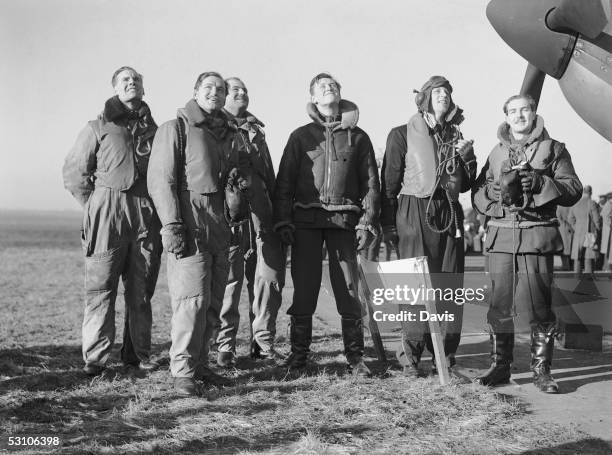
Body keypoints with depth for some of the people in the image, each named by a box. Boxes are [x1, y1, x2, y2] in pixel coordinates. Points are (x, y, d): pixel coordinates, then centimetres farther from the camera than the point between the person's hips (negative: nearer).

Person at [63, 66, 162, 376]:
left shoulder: (154, 130, 16)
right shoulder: (98, 127, 7)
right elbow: (74, 171, 6)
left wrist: (161, 211, 10)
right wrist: (95, 207, 0)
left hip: (148, 217, 3)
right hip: (108, 214, -3)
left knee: (141, 291, 6)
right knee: (100, 289, -5)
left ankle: (138, 354, 14)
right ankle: (94, 358, -1)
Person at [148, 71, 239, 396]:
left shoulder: (227, 134, 20)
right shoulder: (176, 128, -1)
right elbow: (160, 180, -8)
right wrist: (172, 225, -17)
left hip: (219, 228, 7)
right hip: (189, 226, -7)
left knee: (213, 301, 8)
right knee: (192, 299, -12)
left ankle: (200, 363, 18)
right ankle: (183, 371, -7)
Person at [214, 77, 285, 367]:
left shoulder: (256, 130, 22)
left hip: (261, 213, 6)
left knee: (270, 276, 2)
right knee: (228, 280, -1)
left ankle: (263, 343, 13)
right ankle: (225, 345, 9)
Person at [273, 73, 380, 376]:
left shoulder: (357, 136, 13)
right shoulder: (301, 136, 11)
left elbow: (370, 182, 10)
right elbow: (284, 181, 7)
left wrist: (367, 223, 0)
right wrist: (283, 221, -3)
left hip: (344, 220, 0)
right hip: (306, 219, 0)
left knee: (348, 290, -1)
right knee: (304, 288, 1)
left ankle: (355, 357, 6)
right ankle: (299, 352, 12)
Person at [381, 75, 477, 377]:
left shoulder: (455, 137, 19)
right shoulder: (403, 134, 5)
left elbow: (466, 184, 22)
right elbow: (390, 181, 1)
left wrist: (467, 158, 5)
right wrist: (388, 224, -5)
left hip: (449, 215, 5)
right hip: (415, 213, -5)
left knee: (450, 286, 1)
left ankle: (446, 352, 8)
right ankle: (410, 355, -6)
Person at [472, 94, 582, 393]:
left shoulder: (553, 149, 10)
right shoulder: (497, 152, 19)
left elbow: (573, 189, 1)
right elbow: (477, 195, 15)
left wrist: (539, 182, -13)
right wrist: (497, 190, -6)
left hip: (537, 236, -2)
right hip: (501, 235, 3)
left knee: (538, 305, -5)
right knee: (499, 304, 1)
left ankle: (541, 370, 5)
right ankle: (499, 366, 11)